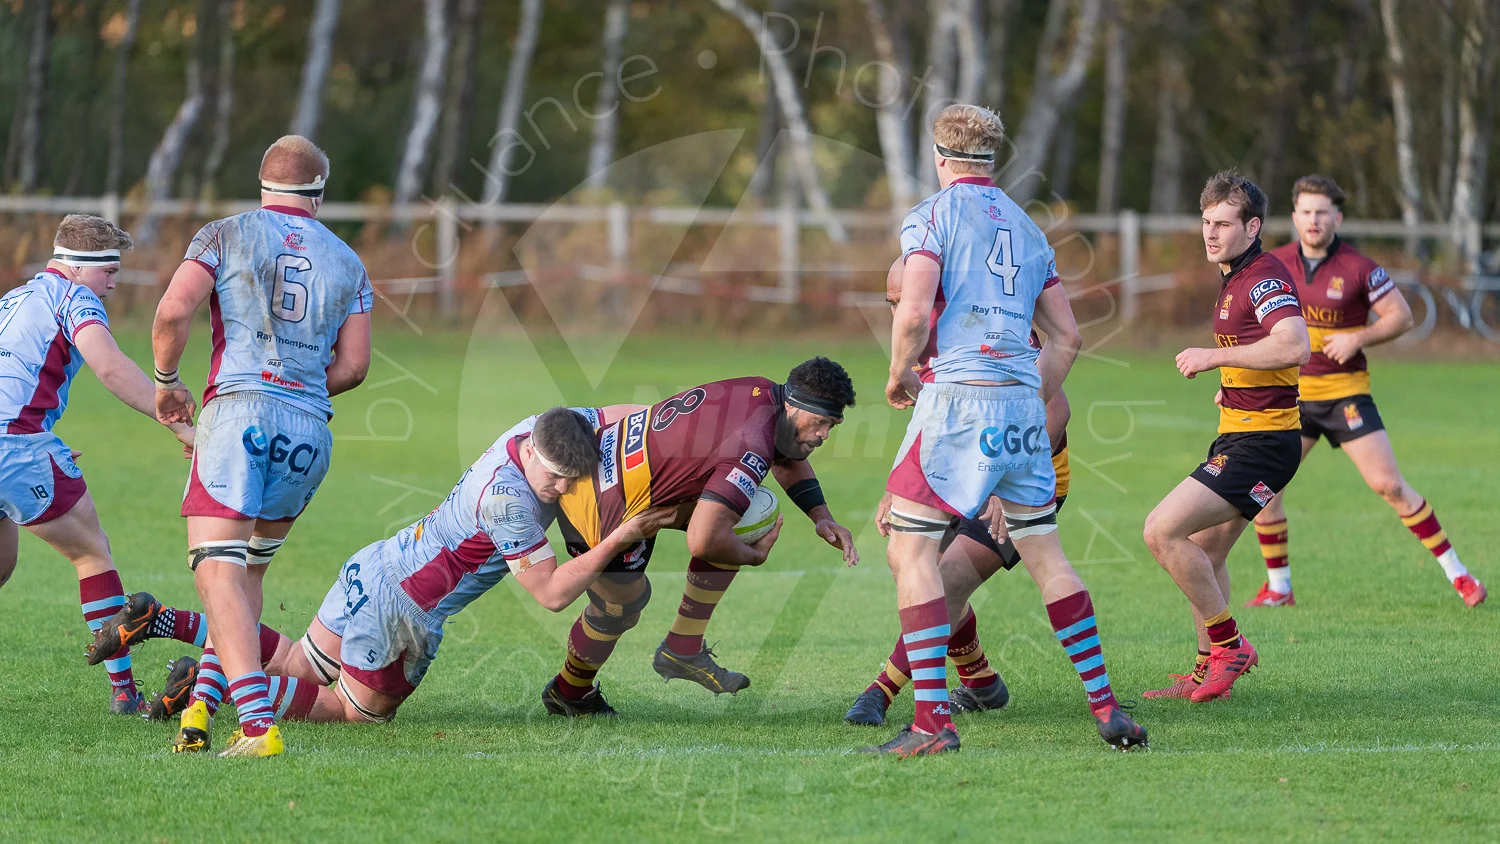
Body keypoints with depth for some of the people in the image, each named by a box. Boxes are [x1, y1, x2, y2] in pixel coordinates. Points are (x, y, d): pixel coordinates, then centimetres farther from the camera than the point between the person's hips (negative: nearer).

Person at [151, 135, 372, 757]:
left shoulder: (227, 235, 7)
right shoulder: (347, 263, 17)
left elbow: (173, 312, -5)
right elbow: (353, 366, 13)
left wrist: (166, 381, 11)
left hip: (240, 408, -4)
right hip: (311, 430, 4)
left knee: (218, 570, -11)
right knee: (250, 569, 19)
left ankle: (257, 723, -27)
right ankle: (201, 706, 13)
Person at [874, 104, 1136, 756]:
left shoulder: (933, 216, -2)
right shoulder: (1026, 228, 18)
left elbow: (914, 314, -15)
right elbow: (1066, 336, 18)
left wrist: (898, 376, 3)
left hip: (958, 396, -6)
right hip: (1023, 401, 6)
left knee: (910, 550, -2)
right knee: (1046, 555, 13)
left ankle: (932, 721, -12)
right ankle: (1105, 707, 11)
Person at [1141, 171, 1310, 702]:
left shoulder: (1265, 276, -16)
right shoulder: (1234, 279, 16)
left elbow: (1294, 346, -33)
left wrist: (1214, 356, -26)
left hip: (1259, 443, -11)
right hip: (1238, 437, 11)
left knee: (1162, 532, -15)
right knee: (1205, 553, 19)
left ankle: (1228, 643, -6)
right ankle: (1208, 671, 27)